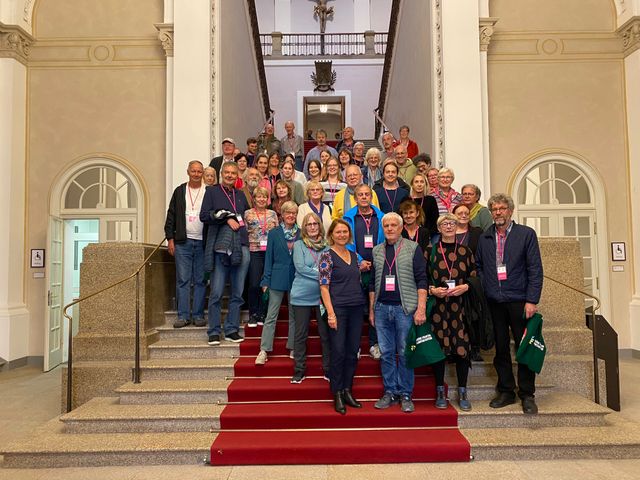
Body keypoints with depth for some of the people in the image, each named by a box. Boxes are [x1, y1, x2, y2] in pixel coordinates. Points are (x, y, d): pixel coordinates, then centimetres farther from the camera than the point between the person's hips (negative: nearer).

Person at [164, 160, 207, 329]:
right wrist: (170, 239, 2)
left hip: (203, 242, -1)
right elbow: (171, 216, 9)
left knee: (200, 281, 4)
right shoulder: (179, 191, 9)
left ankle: (198, 315, 12)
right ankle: (183, 315, 7)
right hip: (183, 242, 1)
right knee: (183, 280, 1)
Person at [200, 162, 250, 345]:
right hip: (220, 248, -4)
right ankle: (214, 332, 6)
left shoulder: (241, 195, 19)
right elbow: (204, 216, -4)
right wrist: (226, 218, -9)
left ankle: (232, 330, 15)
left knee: (237, 293, 6)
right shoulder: (212, 191, 7)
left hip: (241, 247, 4)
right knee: (216, 293, -3)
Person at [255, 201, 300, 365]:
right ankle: (264, 350, 3)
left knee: (294, 315, 10)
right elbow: (269, 258, 2)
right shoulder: (274, 233, 2)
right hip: (278, 279, -1)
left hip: (296, 279, 1)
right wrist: (266, 281, -3)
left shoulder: (301, 234, 5)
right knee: (271, 316, 0)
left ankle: (293, 348, 21)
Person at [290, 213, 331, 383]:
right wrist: (321, 274, -13)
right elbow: (300, 267, -10)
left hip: (322, 295, 2)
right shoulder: (299, 244, 1)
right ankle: (299, 370, 17)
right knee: (300, 334, 6)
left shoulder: (326, 246, 7)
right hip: (302, 296, -2)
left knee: (326, 333, 6)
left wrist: (312, 272, -13)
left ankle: (328, 369, 18)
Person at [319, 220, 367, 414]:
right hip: (338, 308, -6)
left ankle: (347, 391, 21)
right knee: (338, 352, -2)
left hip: (356, 308, 6)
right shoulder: (327, 256, -5)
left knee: (353, 351, 8)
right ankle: (337, 395, 11)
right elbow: (324, 286, -10)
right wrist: (330, 313, -15)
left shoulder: (354, 255, 13)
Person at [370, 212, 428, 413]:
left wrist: (421, 308, -12)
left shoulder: (413, 248, 0)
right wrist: (371, 309, 13)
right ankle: (390, 392, 20)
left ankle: (405, 394, 15)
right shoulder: (377, 251, 12)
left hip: (405, 307, -3)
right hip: (382, 308, 4)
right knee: (386, 353, 8)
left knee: (405, 353, 3)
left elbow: (421, 280, -4)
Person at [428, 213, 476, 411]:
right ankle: (440, 392, 15)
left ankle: (462, 393, 14)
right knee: (438, 347, 1)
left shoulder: (465, 251, 9)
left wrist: (465, 287, -8)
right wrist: (432, 290, -12)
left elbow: (475, 276, 10)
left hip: (460, 304, 1)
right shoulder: (430, 251, 5)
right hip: (437, 305, -1)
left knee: (462, 347, -1)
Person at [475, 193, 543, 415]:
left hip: (518, 300, -3)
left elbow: (535, 270, -4)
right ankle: (506, 392, 22)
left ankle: (527, 395, 16)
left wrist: (531, 301, -11)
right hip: (494, 302, 3)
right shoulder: (484, 238, 9)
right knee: (501, 349, 10)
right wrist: (484, 290, 1)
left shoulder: (526, 234, -1)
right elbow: (478, 266, 15)